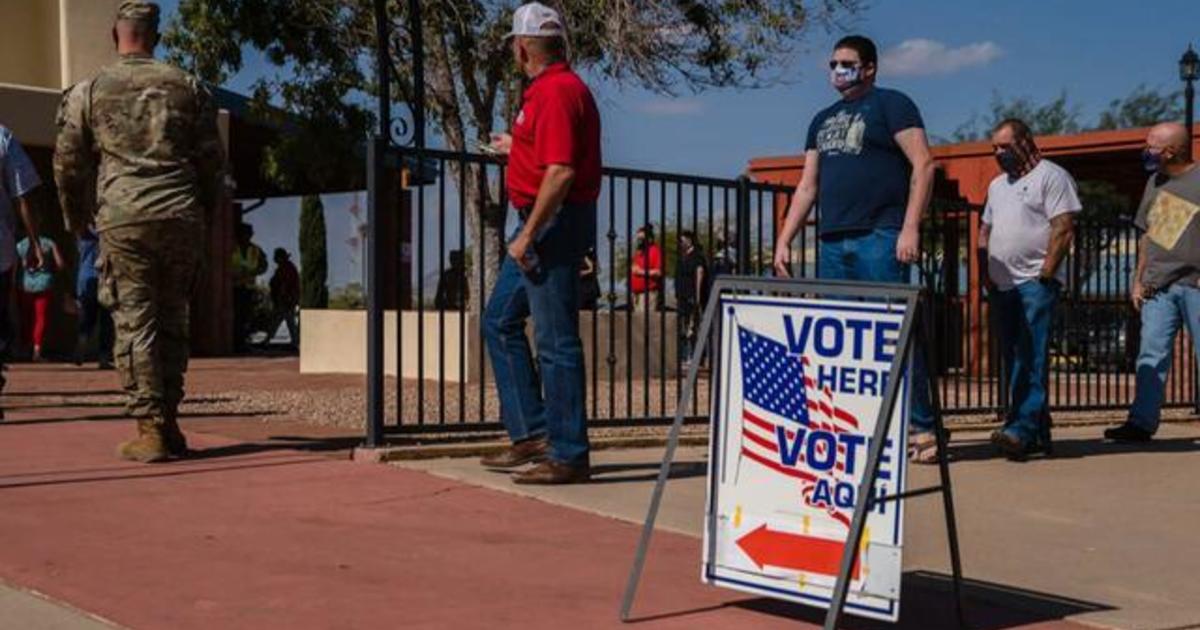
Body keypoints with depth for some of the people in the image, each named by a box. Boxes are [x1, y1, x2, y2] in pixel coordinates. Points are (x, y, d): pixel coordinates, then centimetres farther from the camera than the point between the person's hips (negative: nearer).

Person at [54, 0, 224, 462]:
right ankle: (169, 425, 13)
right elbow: (212, 159, 10)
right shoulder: (188, 87, 10)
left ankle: (151, 431, -3)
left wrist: (76, 221, 22)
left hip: (123, 220, -2)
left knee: (135, 325, 0)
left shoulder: (89, 91, 6)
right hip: (181, 218, 2)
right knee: (172, 323, 11)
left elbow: (68, 164, 8)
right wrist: (205, 213, 22)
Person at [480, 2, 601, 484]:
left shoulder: (557, 92, -16)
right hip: (543, 225, 11)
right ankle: (530, 434, 20)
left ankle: (568, 456, 1)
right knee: (500, 321, 16)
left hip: (554, 224, -11)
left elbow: (560, 172, -25)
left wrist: (528, 236, -24)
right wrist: (514, 146, 39)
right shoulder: (550, 88, 16)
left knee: (556, 341, -6)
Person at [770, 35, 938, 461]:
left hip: (880, 239, -7)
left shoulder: (891, 105, 4)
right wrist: (784, 240, 13)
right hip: (832, 242, 7)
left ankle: (921, 428, -4)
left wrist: (910, 227, -15)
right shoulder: (823, 120, 23)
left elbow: (923, 164, -6)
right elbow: (807, 187, 22)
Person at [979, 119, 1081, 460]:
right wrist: (986, 272, 12)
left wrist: (1045, 274, -16)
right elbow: (985, 232, 25)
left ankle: (1022, 428, -23)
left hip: (1035, 283, -8)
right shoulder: (997, 185, 22)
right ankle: (1038, 432, 12)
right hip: (1003, 285, 8)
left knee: (1031, 358, -15)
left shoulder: (1051, 176, -3)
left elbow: (1063, 229, -11)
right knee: (1014, 361, 7)